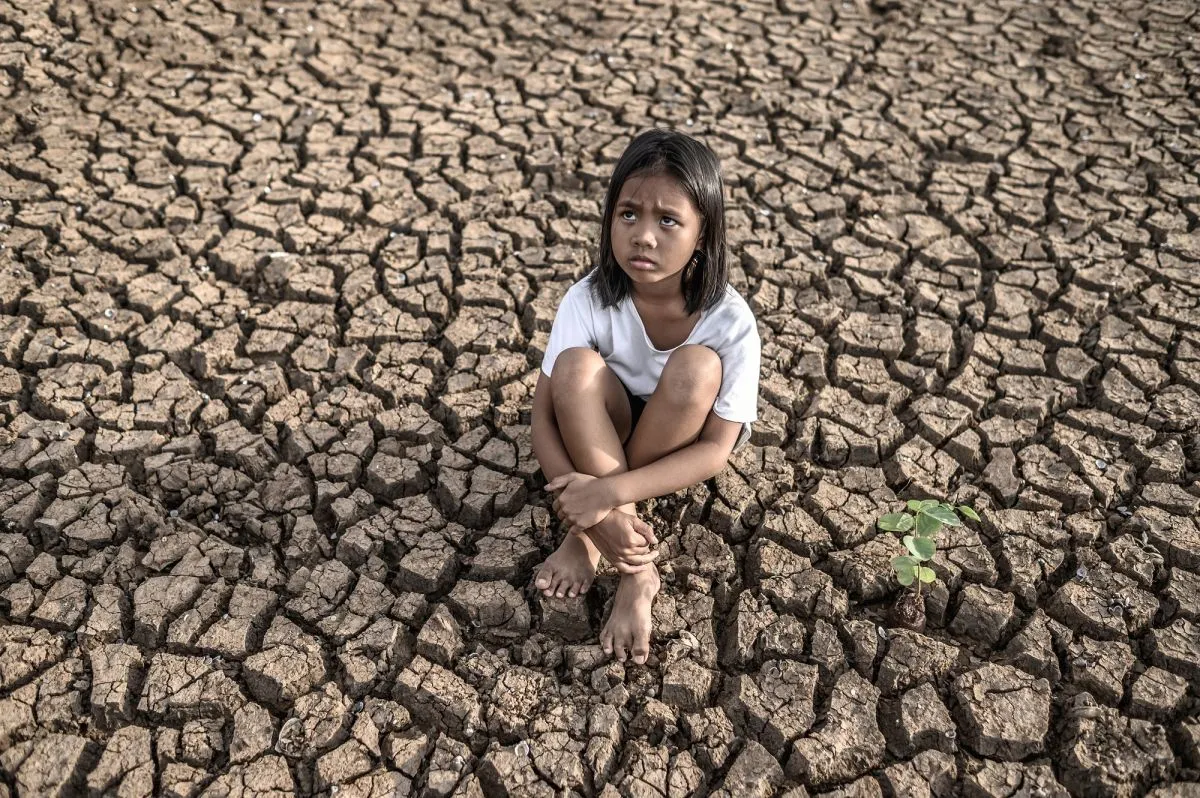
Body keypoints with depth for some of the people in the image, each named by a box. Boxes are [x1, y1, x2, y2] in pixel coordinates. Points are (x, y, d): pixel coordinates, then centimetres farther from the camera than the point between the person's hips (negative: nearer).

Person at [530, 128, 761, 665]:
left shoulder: (730, 320, -26)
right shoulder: (588, 300, -24)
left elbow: (717, 449, -26)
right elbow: (544, 419, -22)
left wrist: (608, 491, -38)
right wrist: (590, 510, -37)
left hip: (683, 439, 0)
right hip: (602, 432, 1)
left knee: (697, 366, -33)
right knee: (578, 365, -32)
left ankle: (598, 536, -19)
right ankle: (638, 564, -25)